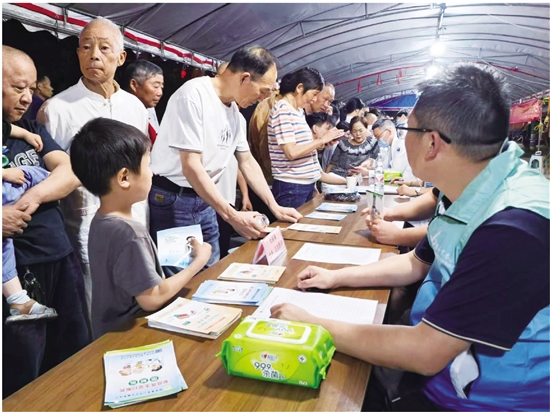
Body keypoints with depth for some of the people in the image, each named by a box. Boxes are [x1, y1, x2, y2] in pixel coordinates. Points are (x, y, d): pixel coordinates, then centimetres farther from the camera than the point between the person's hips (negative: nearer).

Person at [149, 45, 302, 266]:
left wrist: (275, 207, 11)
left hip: (204, 201, 8)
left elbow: (247, 161, 15)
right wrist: (232, 215, -25)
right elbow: (191, 166, -24)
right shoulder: (194, 95, -20)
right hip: (170, 201, -7)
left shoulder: (235, 112, 5)